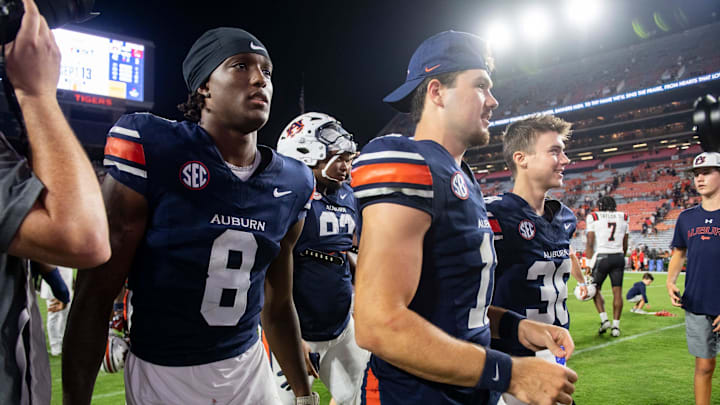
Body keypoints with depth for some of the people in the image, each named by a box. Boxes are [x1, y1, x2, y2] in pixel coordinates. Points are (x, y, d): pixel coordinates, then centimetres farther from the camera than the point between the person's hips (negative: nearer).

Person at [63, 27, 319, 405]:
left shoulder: (291, 184, -1)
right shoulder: (151, 150, -16)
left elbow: (277, 305, 9)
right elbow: (96, 292, -12)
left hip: (250, 369, 4)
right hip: (162, 375, -4)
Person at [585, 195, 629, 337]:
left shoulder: (593, 217, 0)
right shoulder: (623, 218, 11)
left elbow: (590, 243, -4)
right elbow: (625, 245, 15)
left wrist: (590, 263, -2)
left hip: (602, 256, -3)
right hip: (618, 257, 3)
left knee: (595, 289, 12)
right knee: (617, 292, 5)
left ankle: (604, 319, 3)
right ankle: (616, 326, 6)